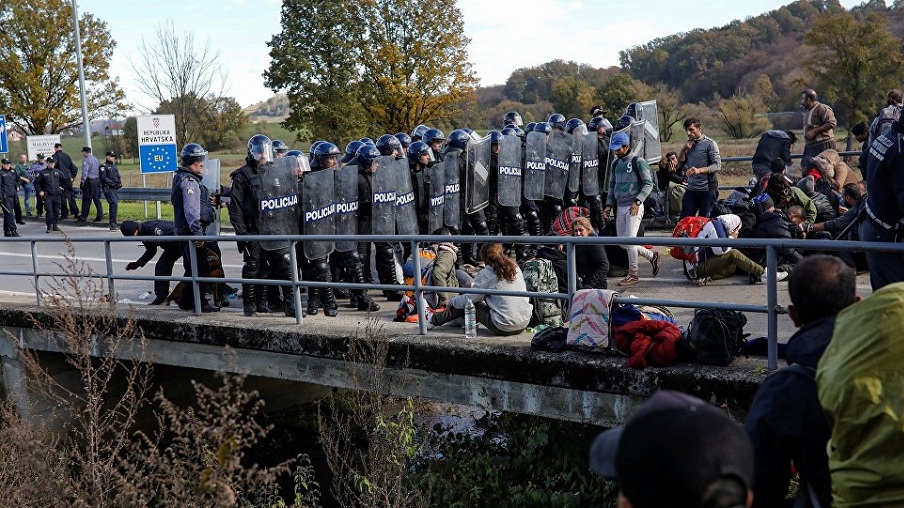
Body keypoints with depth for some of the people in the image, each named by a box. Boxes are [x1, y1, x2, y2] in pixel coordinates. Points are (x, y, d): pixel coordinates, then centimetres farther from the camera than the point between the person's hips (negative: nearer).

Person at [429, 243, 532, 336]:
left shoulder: (486, 273, -7)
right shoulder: (516, 268, 9)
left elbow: (467, 299, -2)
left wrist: (451, 302, 19)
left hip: (503, 328, -6)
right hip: (524, 324, 6)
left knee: (467, 305, 14)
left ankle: (433, 321, 29)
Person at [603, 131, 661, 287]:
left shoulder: (638, 162, -6)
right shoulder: (615, 164, 15)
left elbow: (648, 184, -8)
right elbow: (612, 186, 21)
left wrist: (637, 201, -18)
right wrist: (609, 205, 10)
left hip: (634, 207, -8)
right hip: (620, 207, 8)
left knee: (630, 239, -11)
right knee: (622, 242, 7)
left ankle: (633, 274, 0)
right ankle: (651, 256, 25)